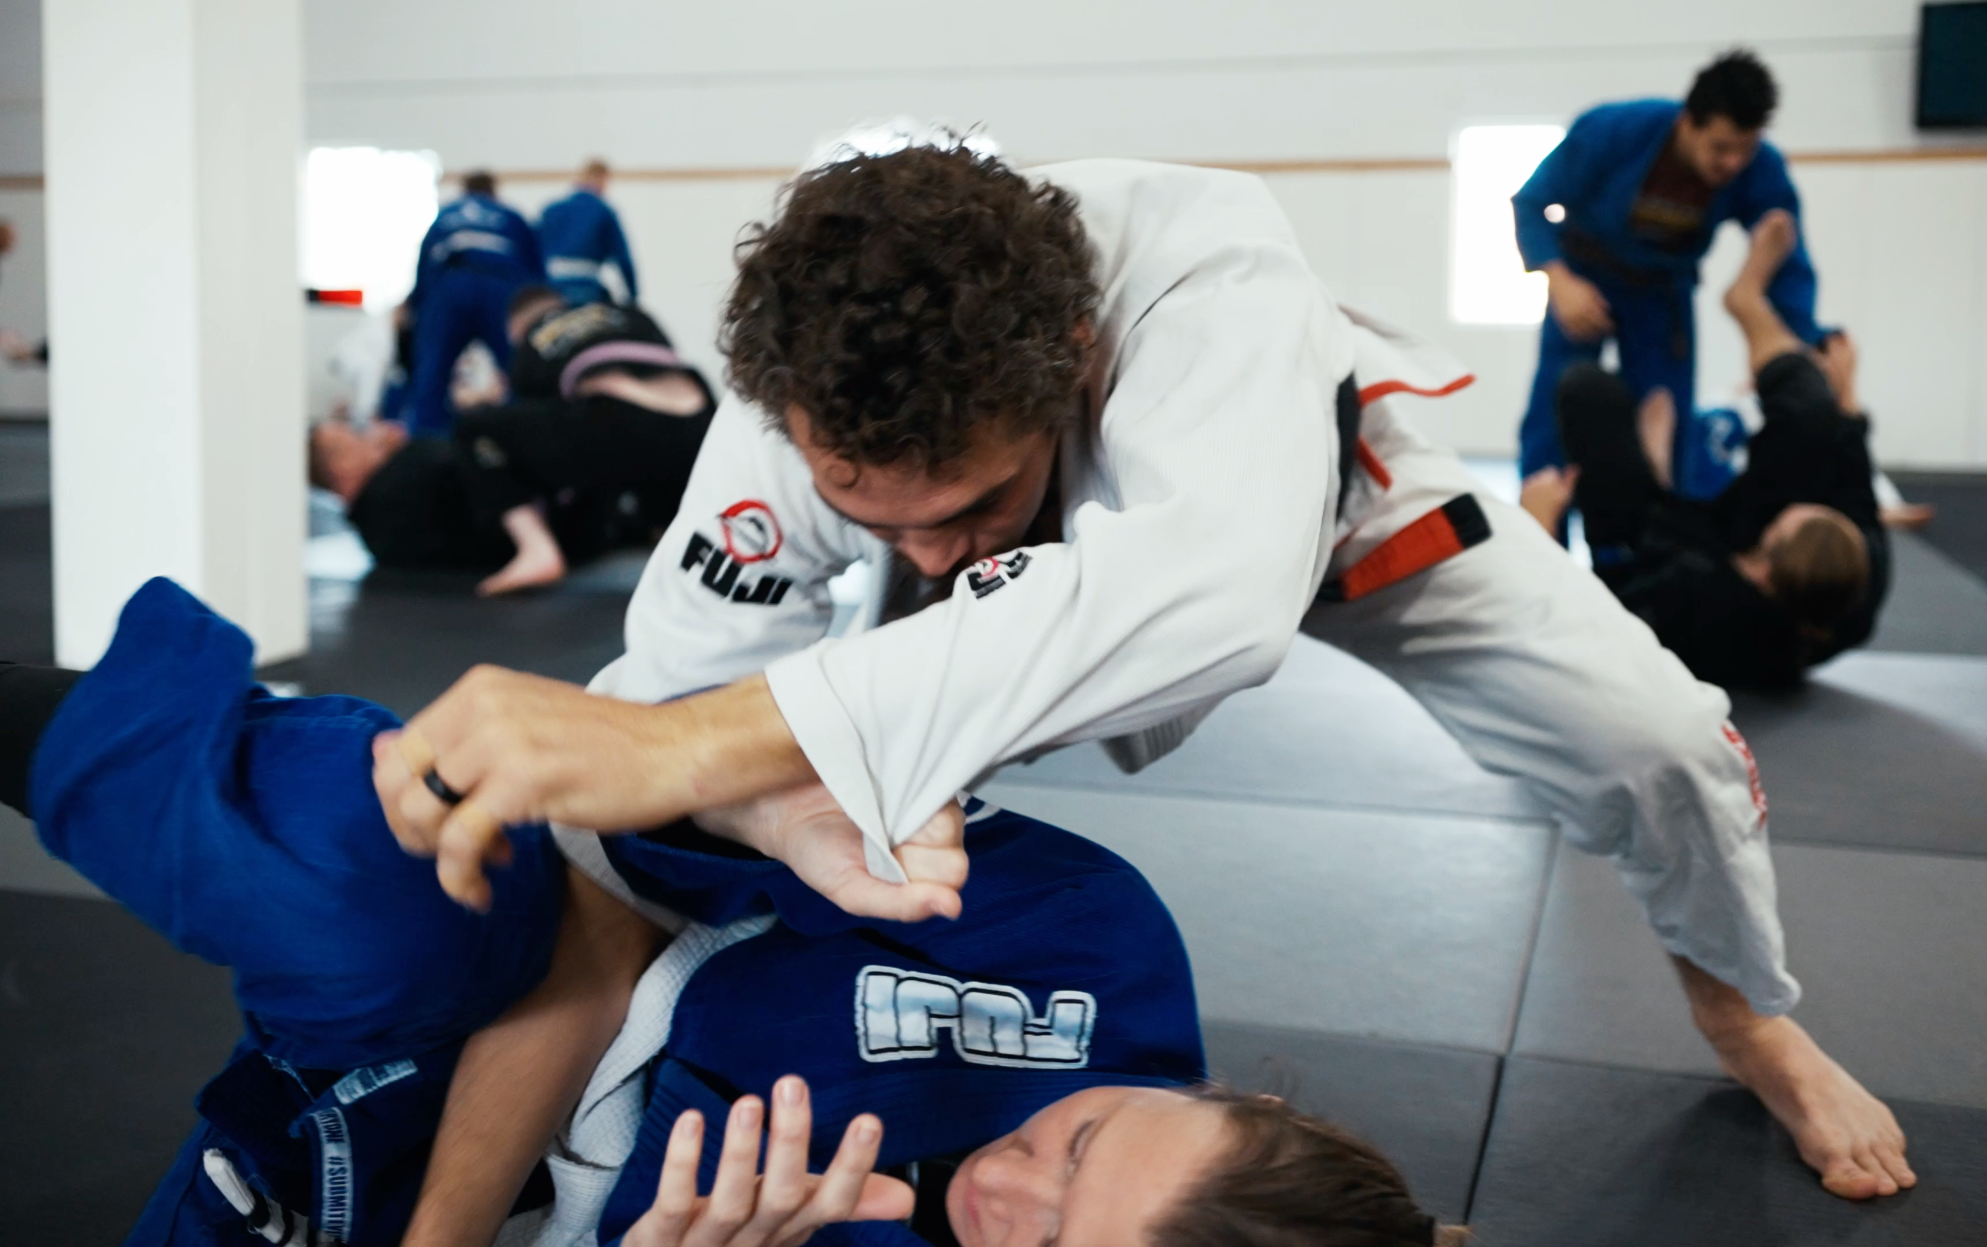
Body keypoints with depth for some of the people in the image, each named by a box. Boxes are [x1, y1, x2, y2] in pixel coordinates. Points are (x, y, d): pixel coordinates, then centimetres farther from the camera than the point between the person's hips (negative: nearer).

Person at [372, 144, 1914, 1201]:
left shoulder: (1204, 268, -49)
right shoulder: (799, 404, -37)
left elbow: (1206, 589, -67)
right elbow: (685, 679, -32)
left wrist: (699, 740, -78)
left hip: (1306, 498, -2)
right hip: (1056, 558, 3)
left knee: (1657, 750, -9)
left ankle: (1740, 1001, 25)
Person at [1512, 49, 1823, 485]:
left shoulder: (1763, 174, -24)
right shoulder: (1612, 131, -30)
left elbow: (1789, 270, -18)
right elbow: (1531, 203, -21)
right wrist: (1560, 283, -36)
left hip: (1664, 291, 3)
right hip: (1584, 279, -2)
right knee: (1556, 413, -12)